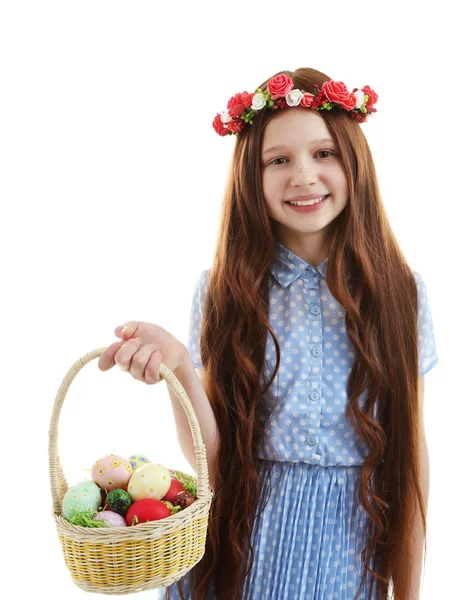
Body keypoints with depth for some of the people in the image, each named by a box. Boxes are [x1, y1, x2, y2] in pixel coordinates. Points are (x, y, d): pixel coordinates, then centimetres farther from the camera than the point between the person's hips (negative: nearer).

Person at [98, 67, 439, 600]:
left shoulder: (398, 292, -6)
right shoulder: (222, 291, -8)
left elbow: (409, 455, -1)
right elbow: (212, 460, -10)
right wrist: (178, 365, -27)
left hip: (349, 547, 0)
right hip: (240, 546, 0)